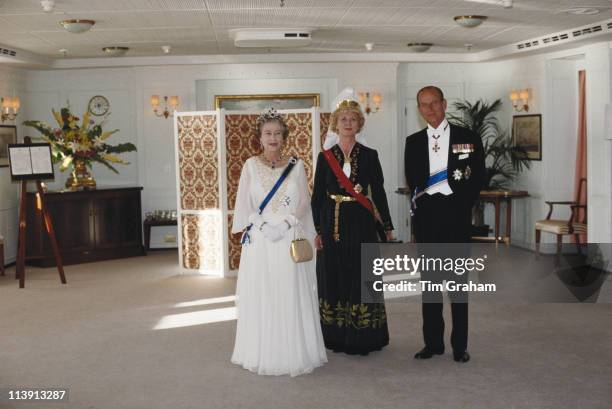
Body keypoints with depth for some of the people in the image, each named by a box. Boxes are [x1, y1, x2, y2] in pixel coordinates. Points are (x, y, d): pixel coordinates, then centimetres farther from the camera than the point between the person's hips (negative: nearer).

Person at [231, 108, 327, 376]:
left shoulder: (296, 166, 6)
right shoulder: (251, 165, 6)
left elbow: (303, 203, 2)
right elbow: (244, 204, 4)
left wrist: (284, 224, -11)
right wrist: (264, 226, -8)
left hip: (289, 240, 0)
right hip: (259, 241, 0)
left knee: (291, 296, 0)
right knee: (260, 296, 1)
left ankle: (292, 353, 10)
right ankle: (262, 354, 11)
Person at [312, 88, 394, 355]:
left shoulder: (369, 155, 4)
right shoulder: (325, 157, 4)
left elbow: (379, 193, 5)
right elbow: (317, 195, 5)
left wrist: (387, 228, 2)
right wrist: (317, 230, 0)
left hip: (361, 225, 0)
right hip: (332, 224, 1)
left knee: (362, 279, 1)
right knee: (334, 278, 4)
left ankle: (363, 338, 10)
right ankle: (337, 338, 15)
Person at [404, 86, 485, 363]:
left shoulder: (468, 139, 2)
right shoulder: (413, 142, 10)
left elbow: (477, 180, 0)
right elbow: (413, 182, 9)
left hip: (456, 218, -3)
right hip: (425, 219, 3)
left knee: (459, 282, 2)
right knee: (429, 282, 7)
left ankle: (459, 345, 10)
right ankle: (433, 342, 16)